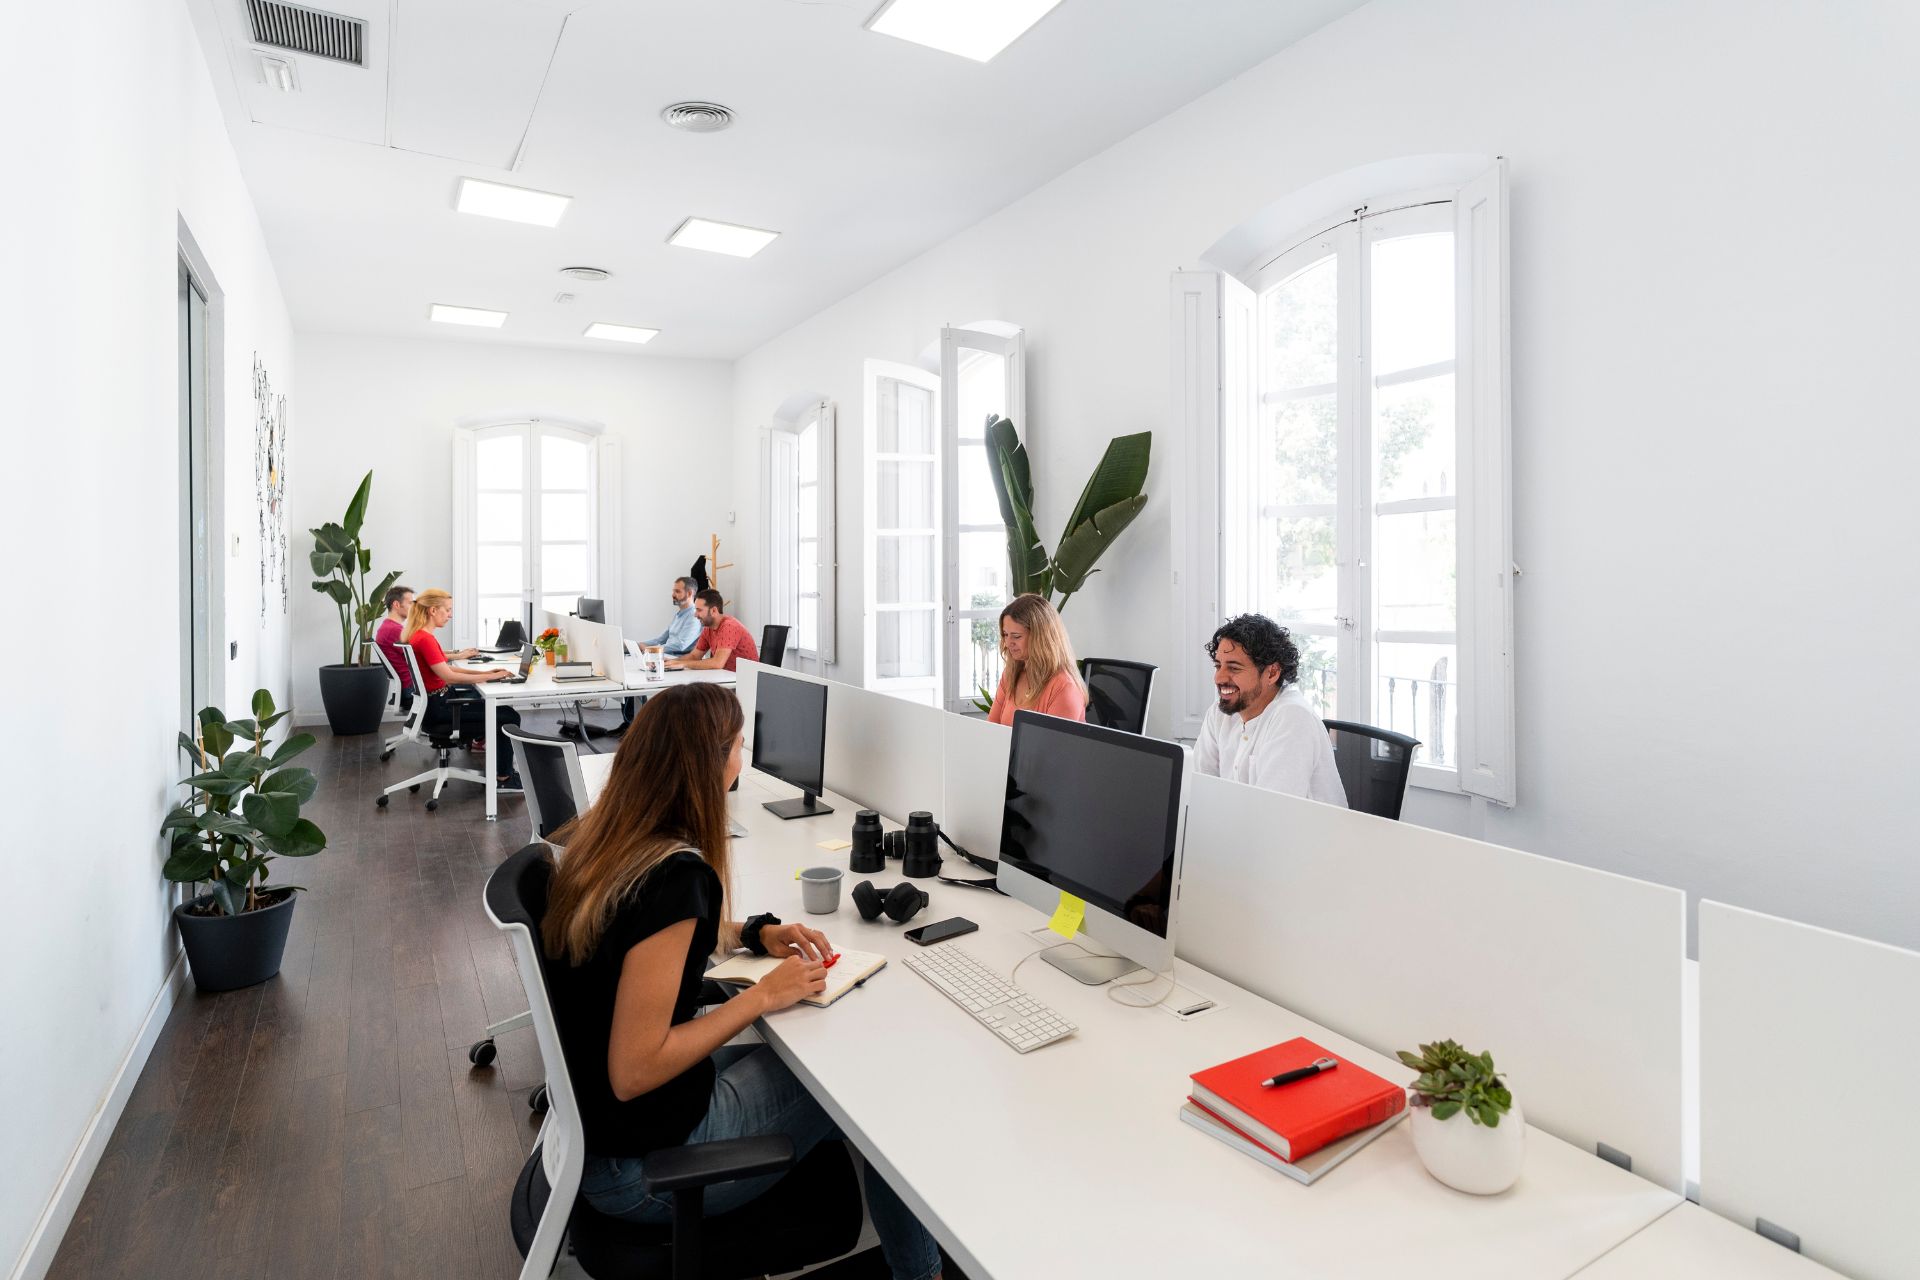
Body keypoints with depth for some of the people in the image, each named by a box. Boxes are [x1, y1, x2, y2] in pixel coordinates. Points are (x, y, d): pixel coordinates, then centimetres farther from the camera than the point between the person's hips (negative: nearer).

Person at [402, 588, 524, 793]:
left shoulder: (417, 634, 8)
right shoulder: (425, 639, -23)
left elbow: (444, 668, 13)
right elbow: (449, 676, -27)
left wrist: (484, 672, 4)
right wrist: (489, 676, -21)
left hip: (436, 698, 10)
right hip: (437, 709, -10)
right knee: (509, 717, -10)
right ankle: (503, 778, -1)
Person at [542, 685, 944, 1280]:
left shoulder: (598, 836, -4)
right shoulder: (676, 875, -31)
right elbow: (634, 1073, -28)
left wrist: (755, 934, 4)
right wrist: (763, 995, -19)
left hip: (590, 1116, 8)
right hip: (639, 1166, -8)